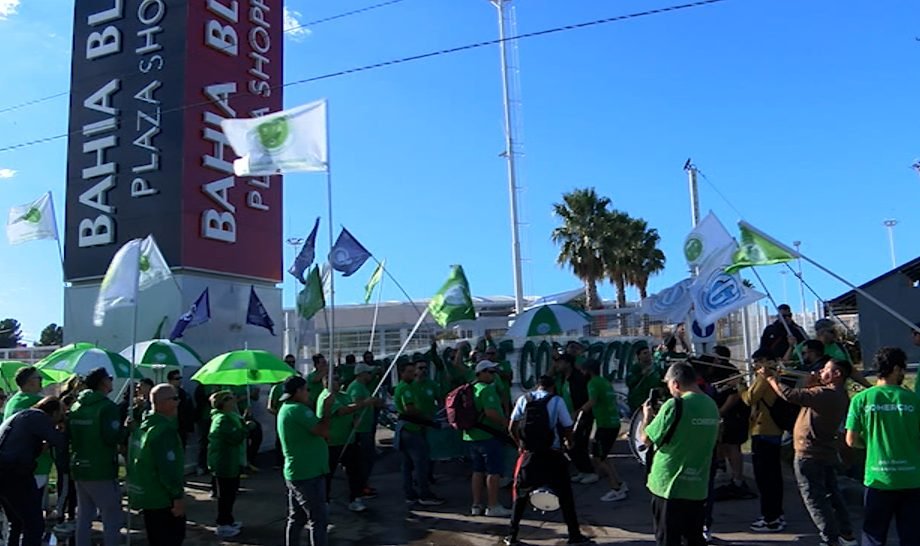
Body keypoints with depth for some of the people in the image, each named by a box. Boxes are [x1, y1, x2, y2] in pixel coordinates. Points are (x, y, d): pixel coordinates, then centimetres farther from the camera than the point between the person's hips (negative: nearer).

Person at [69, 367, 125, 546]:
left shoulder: (76, 407, 9)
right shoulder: (108, 406, -15)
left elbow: (68, 436, 16)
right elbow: (113, 437, -22)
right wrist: (127, 430, -5)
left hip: (79, 470, 8)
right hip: (102, 472, -8)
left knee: (84, 517, 18)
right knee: (112, 519, 0)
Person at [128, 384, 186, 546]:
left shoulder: (142, 425, 10)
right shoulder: (165, 429, -22)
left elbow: (135, 462, 19)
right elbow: (168, 467, -27)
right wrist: (178, 495, -22)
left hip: (145, 495, 10)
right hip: (163, 499, -10)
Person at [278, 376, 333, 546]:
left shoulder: (286, 409, 13)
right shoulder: (298, 409, -19)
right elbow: (323, 431, -23)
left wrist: (324, 409, 6)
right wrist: (327, 407, -12)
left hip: (295, 474, 10)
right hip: (308, 475, -10)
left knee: (296, 519, 15)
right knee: (318, 520, -3)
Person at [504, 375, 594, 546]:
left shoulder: (523, 399, 2)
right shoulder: (557, 401, -4)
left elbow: (512, 428, 2)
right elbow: (567, 428, -3)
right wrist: (570, 442, 18)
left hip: (530, 453, 2)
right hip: (552, 455, -2)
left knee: (521, 495, 15)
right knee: (565, 495, 12)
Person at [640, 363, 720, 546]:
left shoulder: (675, 405, -18)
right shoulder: (712, 405, 3)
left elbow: (646, 439, -13)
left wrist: (647, 417, 7)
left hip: (669, 486, -6)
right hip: (698, 487, 6)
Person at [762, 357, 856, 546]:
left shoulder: (826, 394, -25)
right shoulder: (839, 394, 7)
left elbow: (791, 395, -30)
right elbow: (809, 398, 15)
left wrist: (771, 377, -20)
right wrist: (813, 384, -1)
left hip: (809, 454, -10)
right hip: (827, 453, 10)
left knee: (815, 499, -1)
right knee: (832, 494, 20)